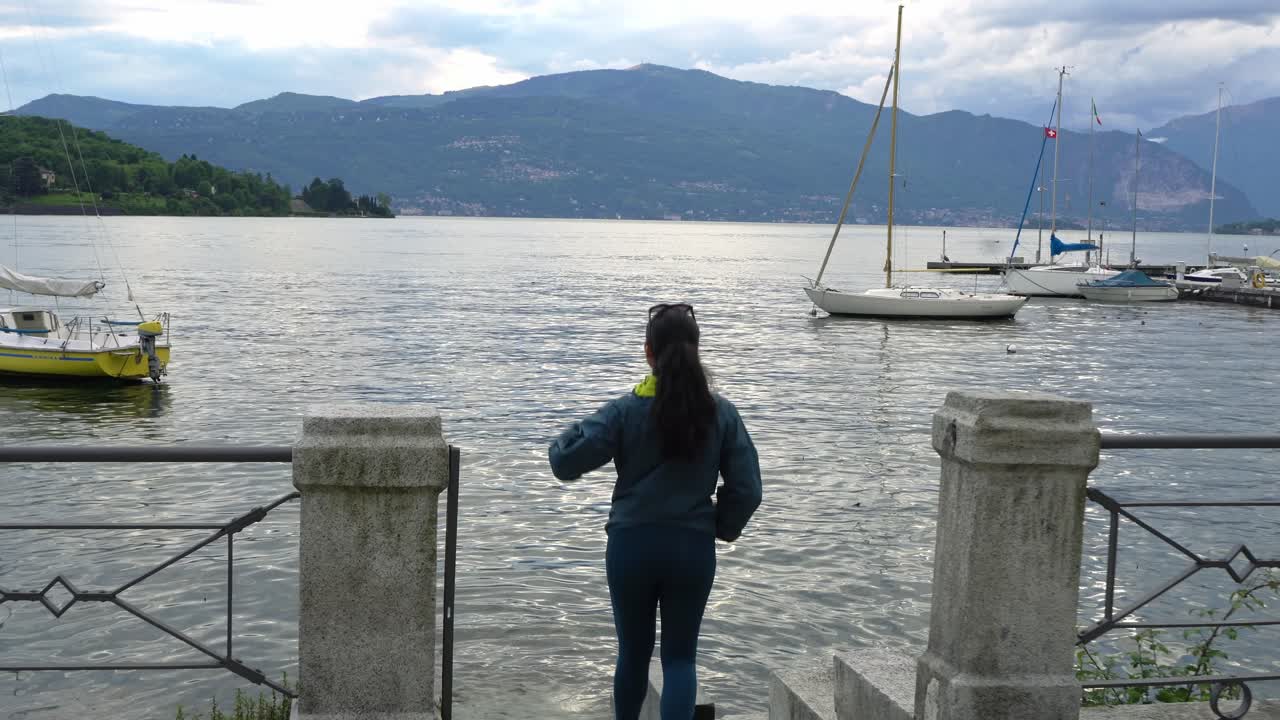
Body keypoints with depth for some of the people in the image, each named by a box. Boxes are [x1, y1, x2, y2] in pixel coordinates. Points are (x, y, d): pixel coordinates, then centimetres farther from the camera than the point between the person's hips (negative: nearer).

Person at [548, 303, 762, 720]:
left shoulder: (625, 411, -9)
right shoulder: (721, 414, -4)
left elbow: (565, 463, -10)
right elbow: (747, 489, -3)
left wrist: (571, 433, 11)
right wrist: (723, 527, 14)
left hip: (631, 546, 0)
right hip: (693, 549, 0)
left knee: (633, 652, 18)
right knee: (680, 657, 10)